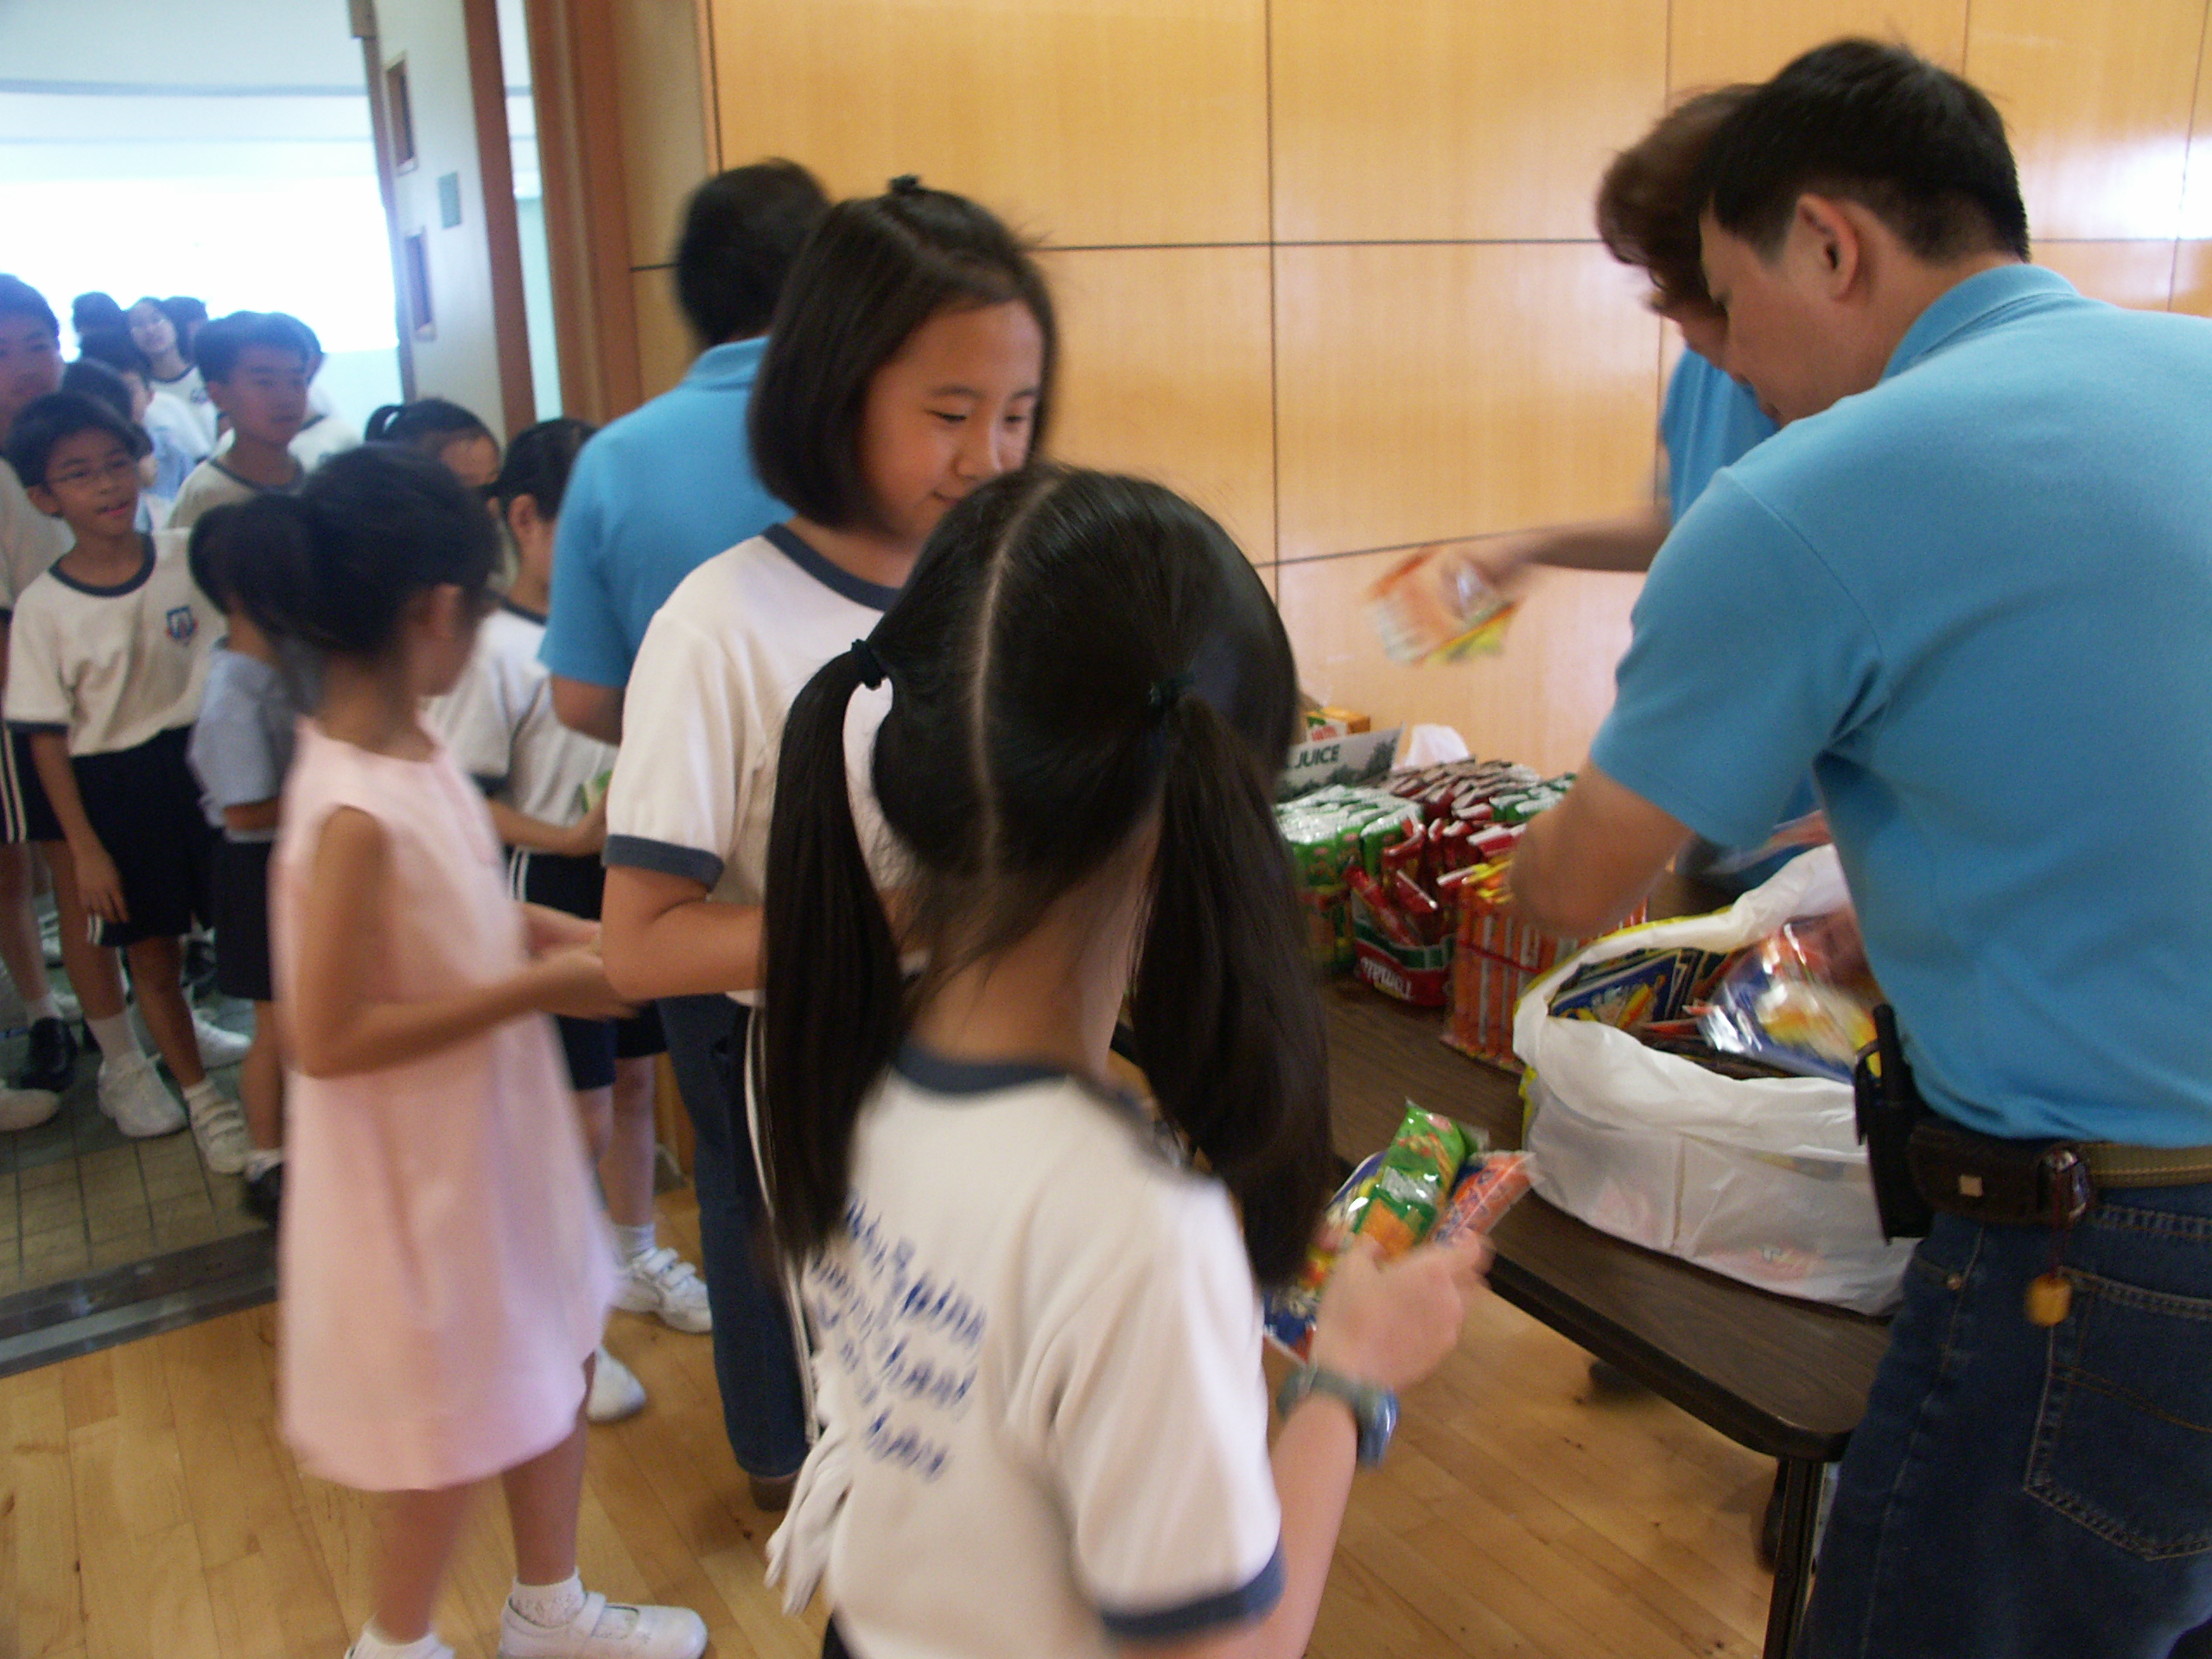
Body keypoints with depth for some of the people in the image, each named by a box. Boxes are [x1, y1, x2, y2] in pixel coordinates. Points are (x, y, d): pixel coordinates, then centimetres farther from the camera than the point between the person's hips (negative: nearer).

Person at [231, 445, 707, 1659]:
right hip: (419, 1170, -9)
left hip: (496, 1134, 9)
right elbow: (330, 1036, -27)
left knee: (549, 1369, 24)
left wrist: (554, 935, -2)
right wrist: (542, 987, -24)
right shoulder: (354, 811, -30)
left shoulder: (416, 750, -3)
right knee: (451, 1438, 14)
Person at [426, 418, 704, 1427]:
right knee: (577, 1112, 3)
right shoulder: (494, 647, -15)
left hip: (629, 883, 6)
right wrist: (569, 838, -26)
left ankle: (637, 1260, 40)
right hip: (550, 896, -6)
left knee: (633, 1082, 19)